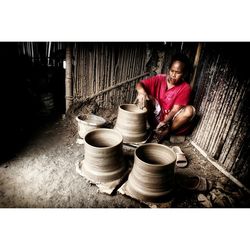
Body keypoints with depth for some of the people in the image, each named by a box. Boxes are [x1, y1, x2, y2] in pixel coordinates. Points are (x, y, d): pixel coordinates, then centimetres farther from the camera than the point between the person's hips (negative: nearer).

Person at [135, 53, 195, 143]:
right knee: (145, 96, -19)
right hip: (156, 117, 1)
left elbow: (175, 110, -17)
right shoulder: (159, 79, -6)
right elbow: (139, 84, -13)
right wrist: (141, 91, -37)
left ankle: (166, 133, -21)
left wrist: (165, 122, -32)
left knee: (190, 110, -28)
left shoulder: (185, 88, -12)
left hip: (171, 121, -1)